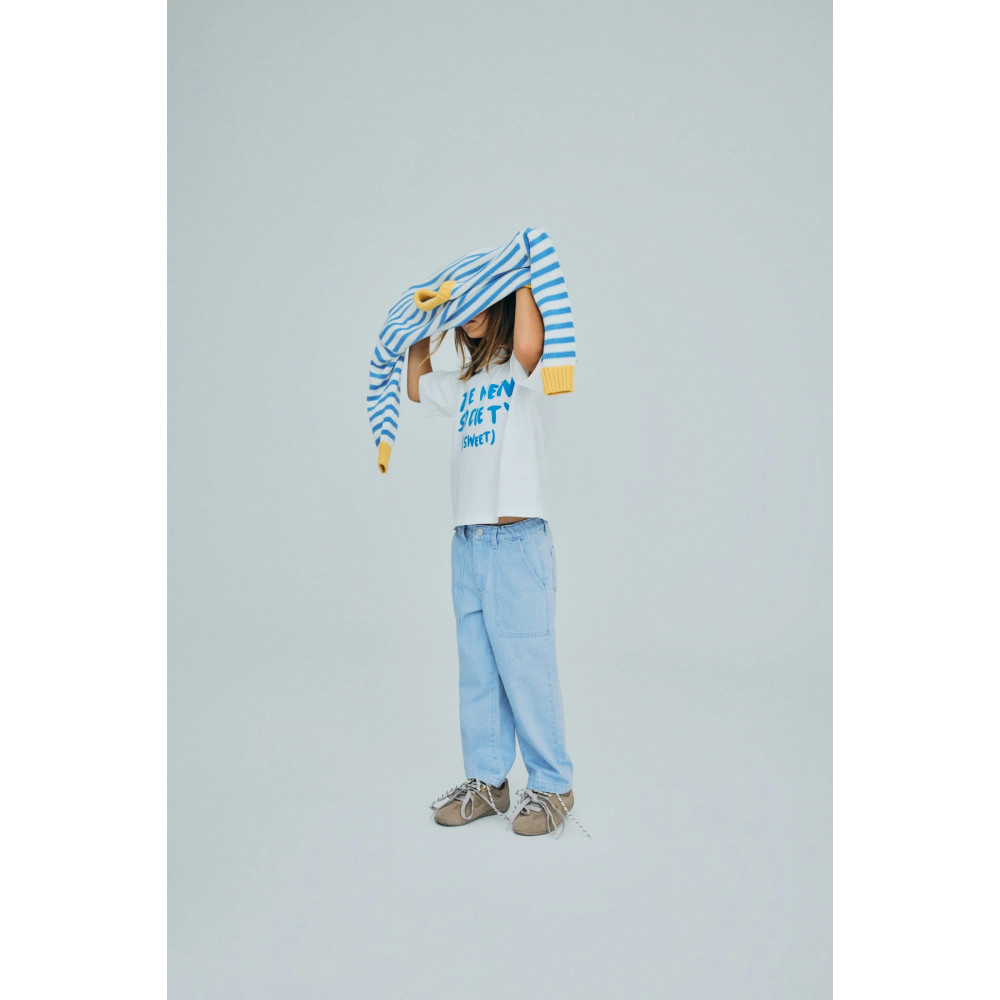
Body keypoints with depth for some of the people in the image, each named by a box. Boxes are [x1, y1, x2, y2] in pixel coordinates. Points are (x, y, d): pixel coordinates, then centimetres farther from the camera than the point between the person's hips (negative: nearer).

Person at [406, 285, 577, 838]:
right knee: (477, 672, 11)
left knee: (526, 669, -2)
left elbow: (528, 345, -26)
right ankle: (487, 781, 24)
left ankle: (552, 785, 14)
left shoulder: (521, 371, -2)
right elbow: (415, 384, 36)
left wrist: (523, 279, -13)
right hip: (466, 544, 7)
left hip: (517, 542, -7)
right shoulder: (459, 386, 18)